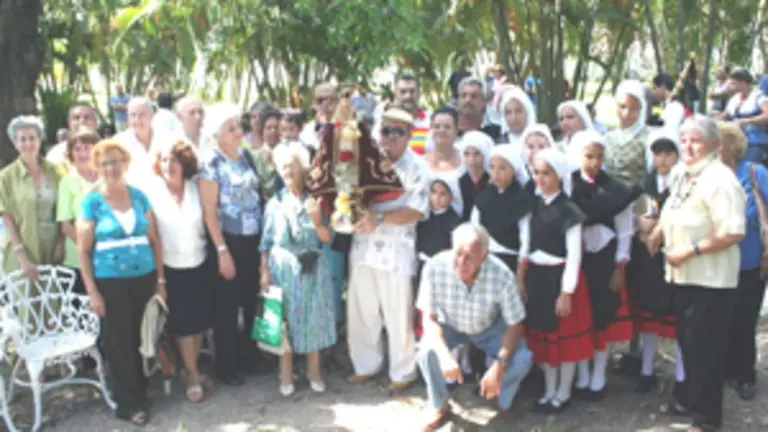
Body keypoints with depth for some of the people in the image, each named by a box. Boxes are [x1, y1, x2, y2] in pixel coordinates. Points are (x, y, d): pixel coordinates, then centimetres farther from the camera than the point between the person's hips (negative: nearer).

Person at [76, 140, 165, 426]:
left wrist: (160, 279, 7)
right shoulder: (91, 202, -4)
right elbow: (83, 250, -5)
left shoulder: (139, 197, 6)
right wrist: (92, 291, -9)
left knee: (142, 338, 8)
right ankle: (129, 403, 15)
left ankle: (140, 394, 25)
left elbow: (154, 241, 9)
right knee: (119, 342, 4)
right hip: (110, 282, -3)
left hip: (144, 278, 3)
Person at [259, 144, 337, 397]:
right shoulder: (275, 203, 1)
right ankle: (286, 375, 15)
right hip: (284, 268, -1)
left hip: (311, 269, 1)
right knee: (285, 321, 3)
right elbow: (266, 242, 2)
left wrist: (317, 220, -20)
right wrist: (264, 271, -5)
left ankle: (314, 371, 19)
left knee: (313, 319, 6)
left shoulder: (314, 200, 2)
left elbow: (327, 238, -2)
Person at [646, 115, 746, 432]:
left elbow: (733, 233, -27)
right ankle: (691, 399, 36)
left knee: (706, 347, 2)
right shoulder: (681, 174, 7)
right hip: (682, 275, 9)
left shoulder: (720, 179, -20)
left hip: (710, 280, -8)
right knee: (687, 341, 19)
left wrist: (691, 250, -24)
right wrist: (659, 232, 14)